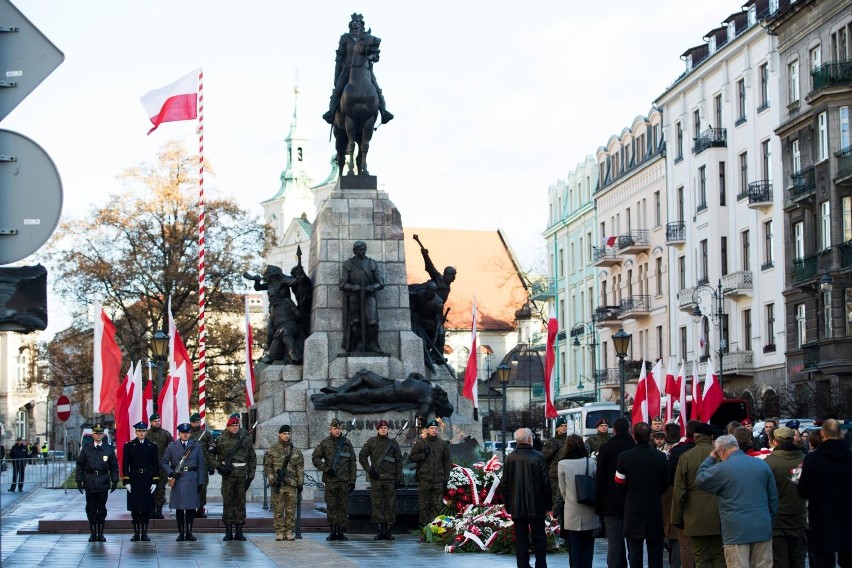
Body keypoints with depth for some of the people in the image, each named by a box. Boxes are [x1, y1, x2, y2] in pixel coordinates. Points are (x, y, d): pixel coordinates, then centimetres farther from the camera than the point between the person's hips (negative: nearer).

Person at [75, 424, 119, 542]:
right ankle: (93, 533, 10)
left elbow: (114, 466, 8)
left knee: (102, 509, 4)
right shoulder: (86, 449, 4)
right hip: (90, 482, 0)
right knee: (91, 509, 3)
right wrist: (79, 480, 0)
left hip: (103, 482, 0)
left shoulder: (109, 449, 5)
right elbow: (80, 465, 6)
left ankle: (100, 533, 11)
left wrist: (115, 481, 2)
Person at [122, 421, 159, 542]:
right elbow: (125, 465, 0)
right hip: (134, 480, -1)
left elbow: (155, 465, 6)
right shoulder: (129, 446, 2)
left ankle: (144, 533, 8)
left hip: (147, 480, 1)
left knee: (146, 508, 2)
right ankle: (136, 533, 6)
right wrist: (126, 482, -6)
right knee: (135, 508, 1)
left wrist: (155, 482, -1)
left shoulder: (152, 446, 5)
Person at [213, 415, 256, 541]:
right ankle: (228, 532, 5)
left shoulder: (246, 439, 5)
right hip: (227, 474, -1)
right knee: (227, 502, 0)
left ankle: (239, 532, 9)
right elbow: (212, 455, 8)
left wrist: (250, 475, 4)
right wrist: (219, 466, -7)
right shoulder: (221, 439, 1)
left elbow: (252, 458, 9)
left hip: (242, 475, 1)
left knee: (240, 503, 3)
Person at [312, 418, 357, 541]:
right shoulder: (324, 443, 4)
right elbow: (315, 458, 5)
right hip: (330, 480, -1)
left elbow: (352, 462, 9)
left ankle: (342, 531, 4)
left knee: (344, 506, -1)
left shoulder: (347, 443, 8)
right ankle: (332, 531, 6)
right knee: (331, 507, 1)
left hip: (344, 480, 1)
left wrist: (352, 480, 3)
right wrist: (326, 469, -8)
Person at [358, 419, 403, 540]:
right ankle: (380, 530, 3)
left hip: (390, 478, 1)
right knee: (377, 504, -2)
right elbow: (362, 457, 7)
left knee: (390, 505, -1)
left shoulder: (393, 443, 9)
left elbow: (399, 461, 9)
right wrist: (369, 470, -5)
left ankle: (388, 530, 4)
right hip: (376, 478, -1)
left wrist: (399, 478, 2)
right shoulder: (371, 442, 6)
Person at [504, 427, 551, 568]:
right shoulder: (538, 457, -10)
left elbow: (505, 483, 2)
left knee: (520, 537, 7)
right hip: (536, 505, -2)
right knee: (539, 537, 8)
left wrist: (508, 505, 10)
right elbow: (546, 483, -7)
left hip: (517, 506, 2)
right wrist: (548, 504, 3)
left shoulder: (510, 458, -3)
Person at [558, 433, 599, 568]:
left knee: (575, 547, 6)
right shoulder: (590, 462, -5)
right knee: (588, 545, 10)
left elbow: (563, 490, 0)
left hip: (572, 512, -1)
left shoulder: (562, 464, -8)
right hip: (589, 512, 1)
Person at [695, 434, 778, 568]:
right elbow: (773, 498, 11)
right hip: (762, 529, 4)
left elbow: (700, 480, 9)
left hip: (736, 531, -4)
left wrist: (710, 458, 16)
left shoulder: (721, 469, -8)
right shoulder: (762, 465, 6)